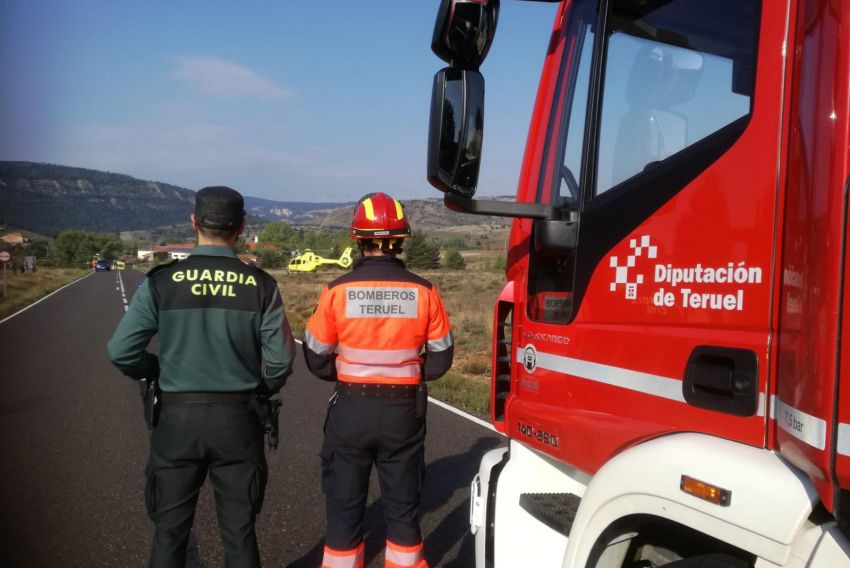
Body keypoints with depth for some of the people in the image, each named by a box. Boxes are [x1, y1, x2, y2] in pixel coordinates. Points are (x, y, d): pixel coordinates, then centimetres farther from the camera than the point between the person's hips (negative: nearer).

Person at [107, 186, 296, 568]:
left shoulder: (161, 282, -7)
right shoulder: (261, 286, -7)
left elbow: (121, 351, -8)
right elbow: (280, 360, -7)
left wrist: (159, 373, 12)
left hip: (177, 418, 0)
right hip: (237, 419, 0)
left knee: (170, 530, 16)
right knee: (239, 531, 14)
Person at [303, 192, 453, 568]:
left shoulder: (337, 291, -11)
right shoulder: (423, 292, -8)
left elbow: (316, 358, -3)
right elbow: (440, 359, 0)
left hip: (350, 409, -1)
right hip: (404, 410, 1)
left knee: (345, 504, 15)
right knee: (403, 503, 17)